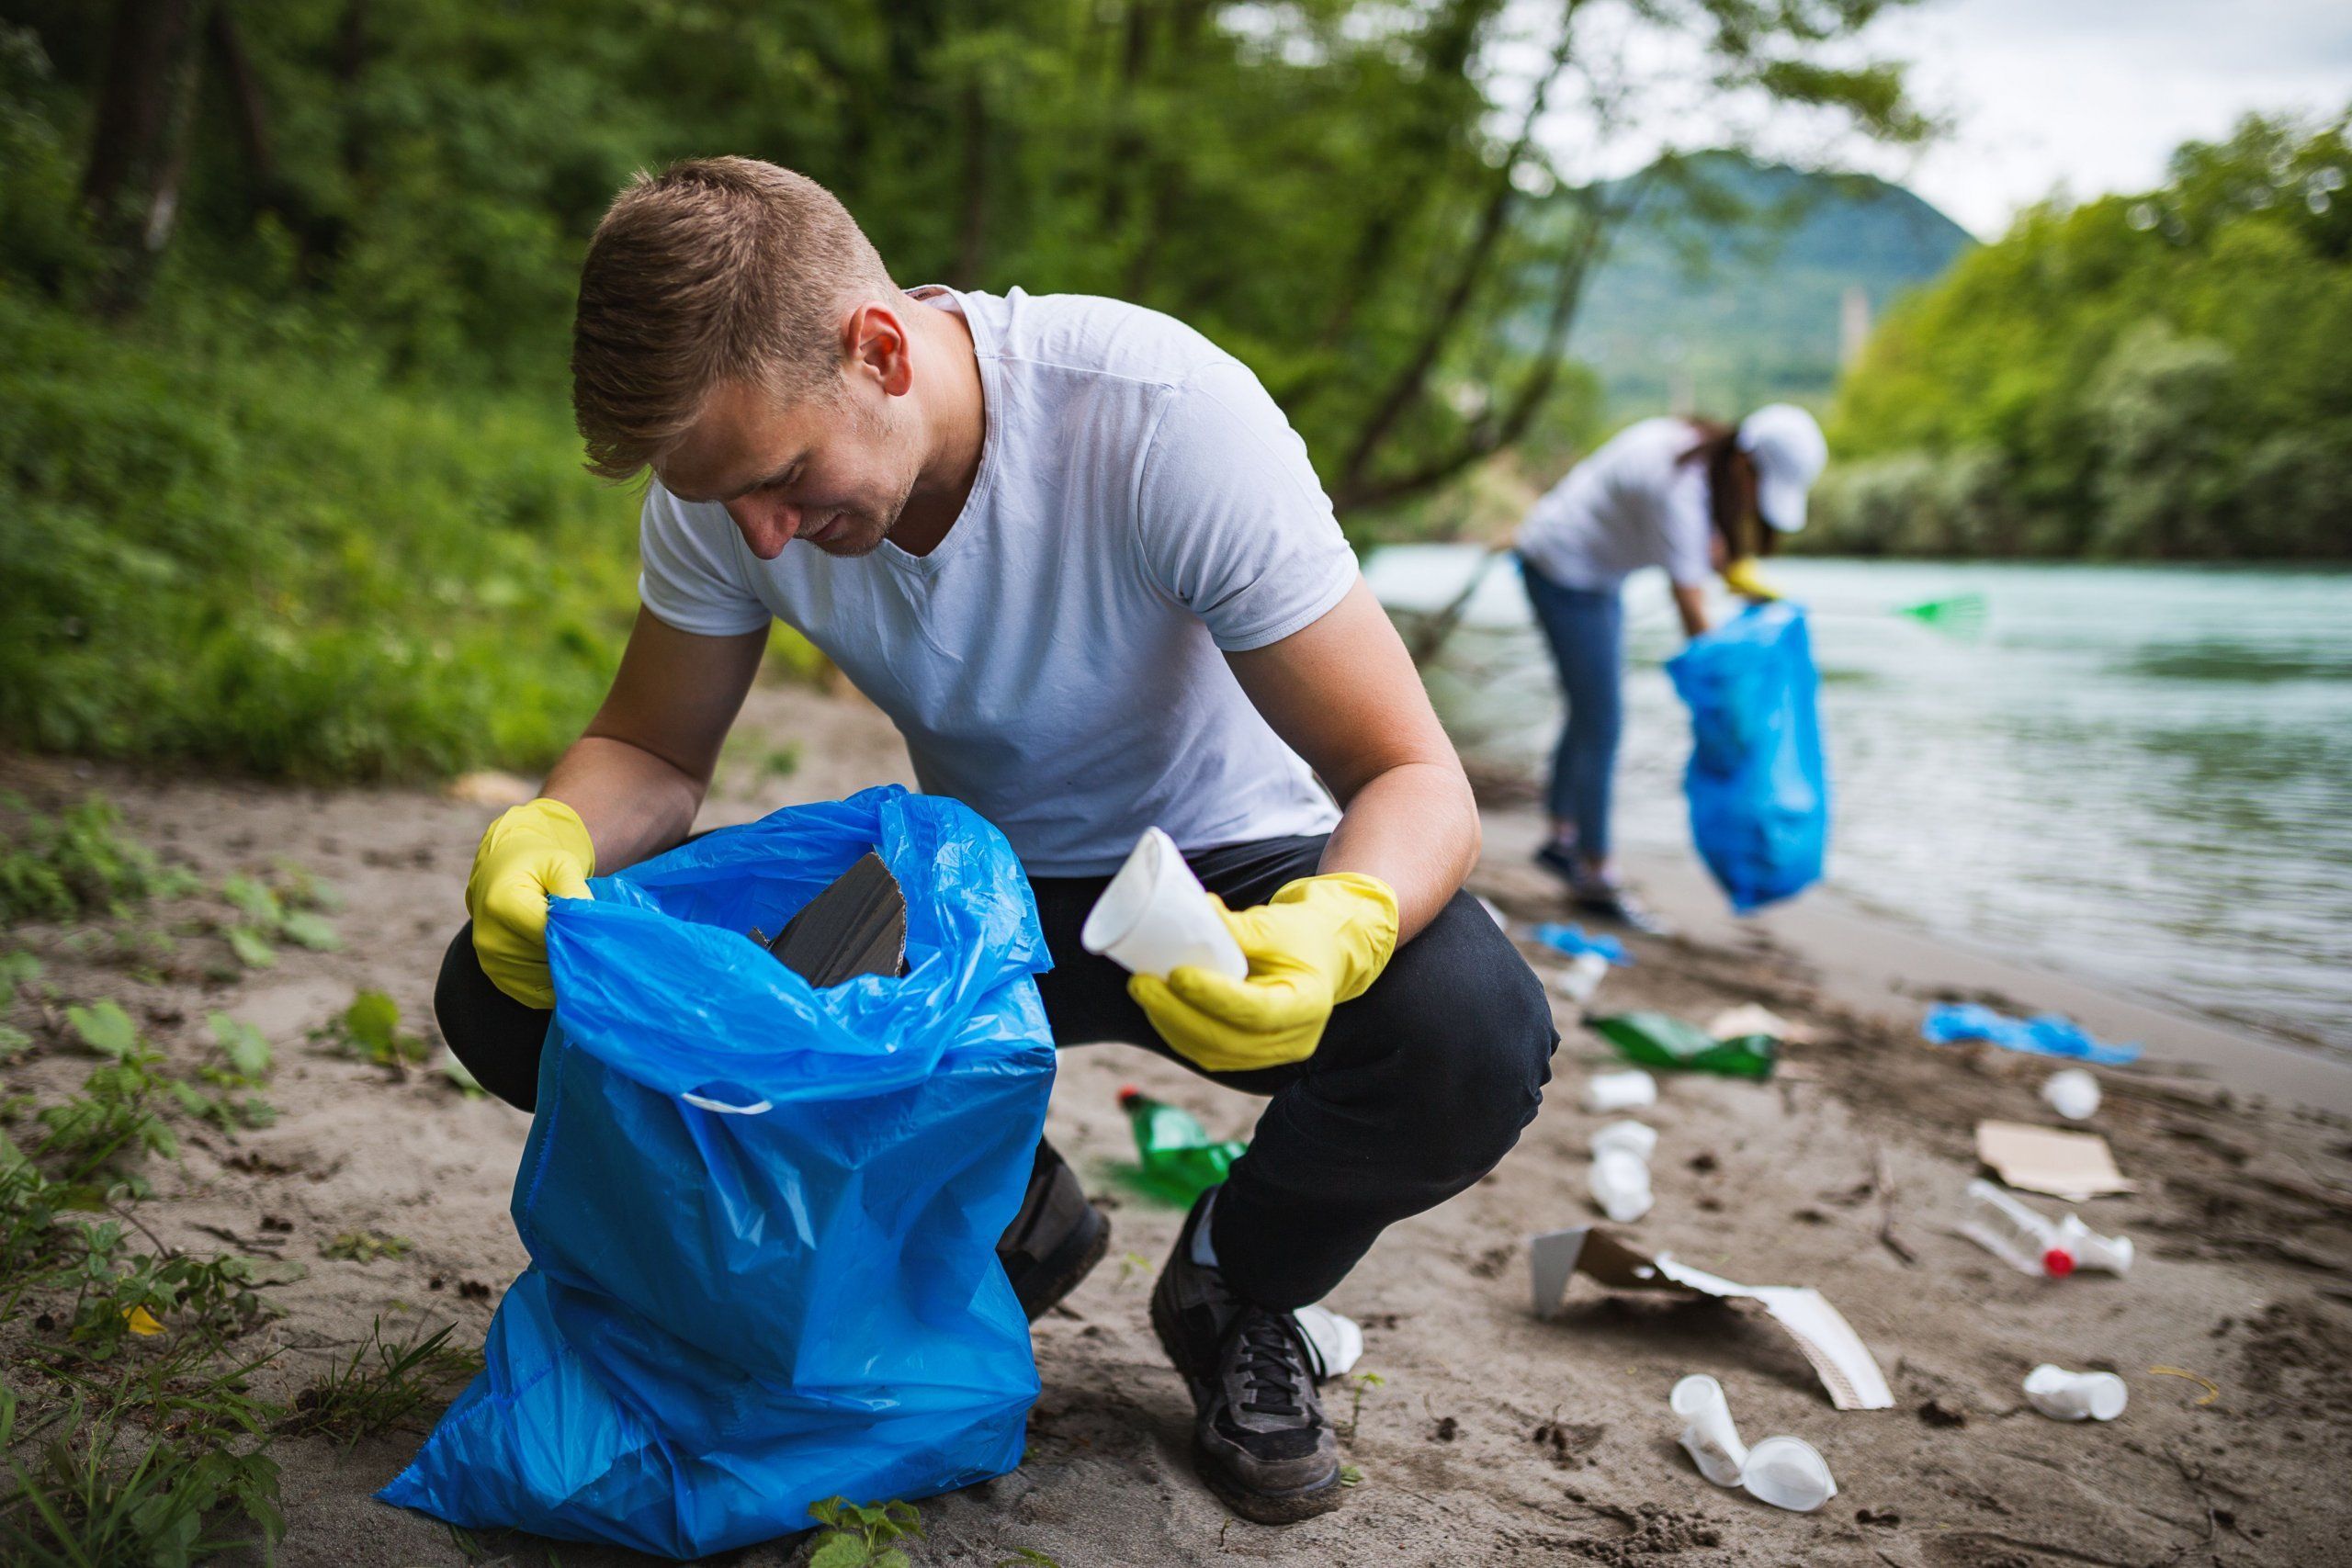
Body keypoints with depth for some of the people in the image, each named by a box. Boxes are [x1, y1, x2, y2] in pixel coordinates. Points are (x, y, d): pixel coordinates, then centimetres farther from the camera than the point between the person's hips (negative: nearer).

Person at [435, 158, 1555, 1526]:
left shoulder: (1167, 415, -30)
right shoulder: (730, 456, -16)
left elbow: (1414, 774, -27)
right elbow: (653, 750, -3)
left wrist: (1341, 929, -50)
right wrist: (551, 836, -27)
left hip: (1223, 879, -3)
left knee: (1473, 1037, -36)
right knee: (513, 990, -15)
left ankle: (1238, 1286, 1)